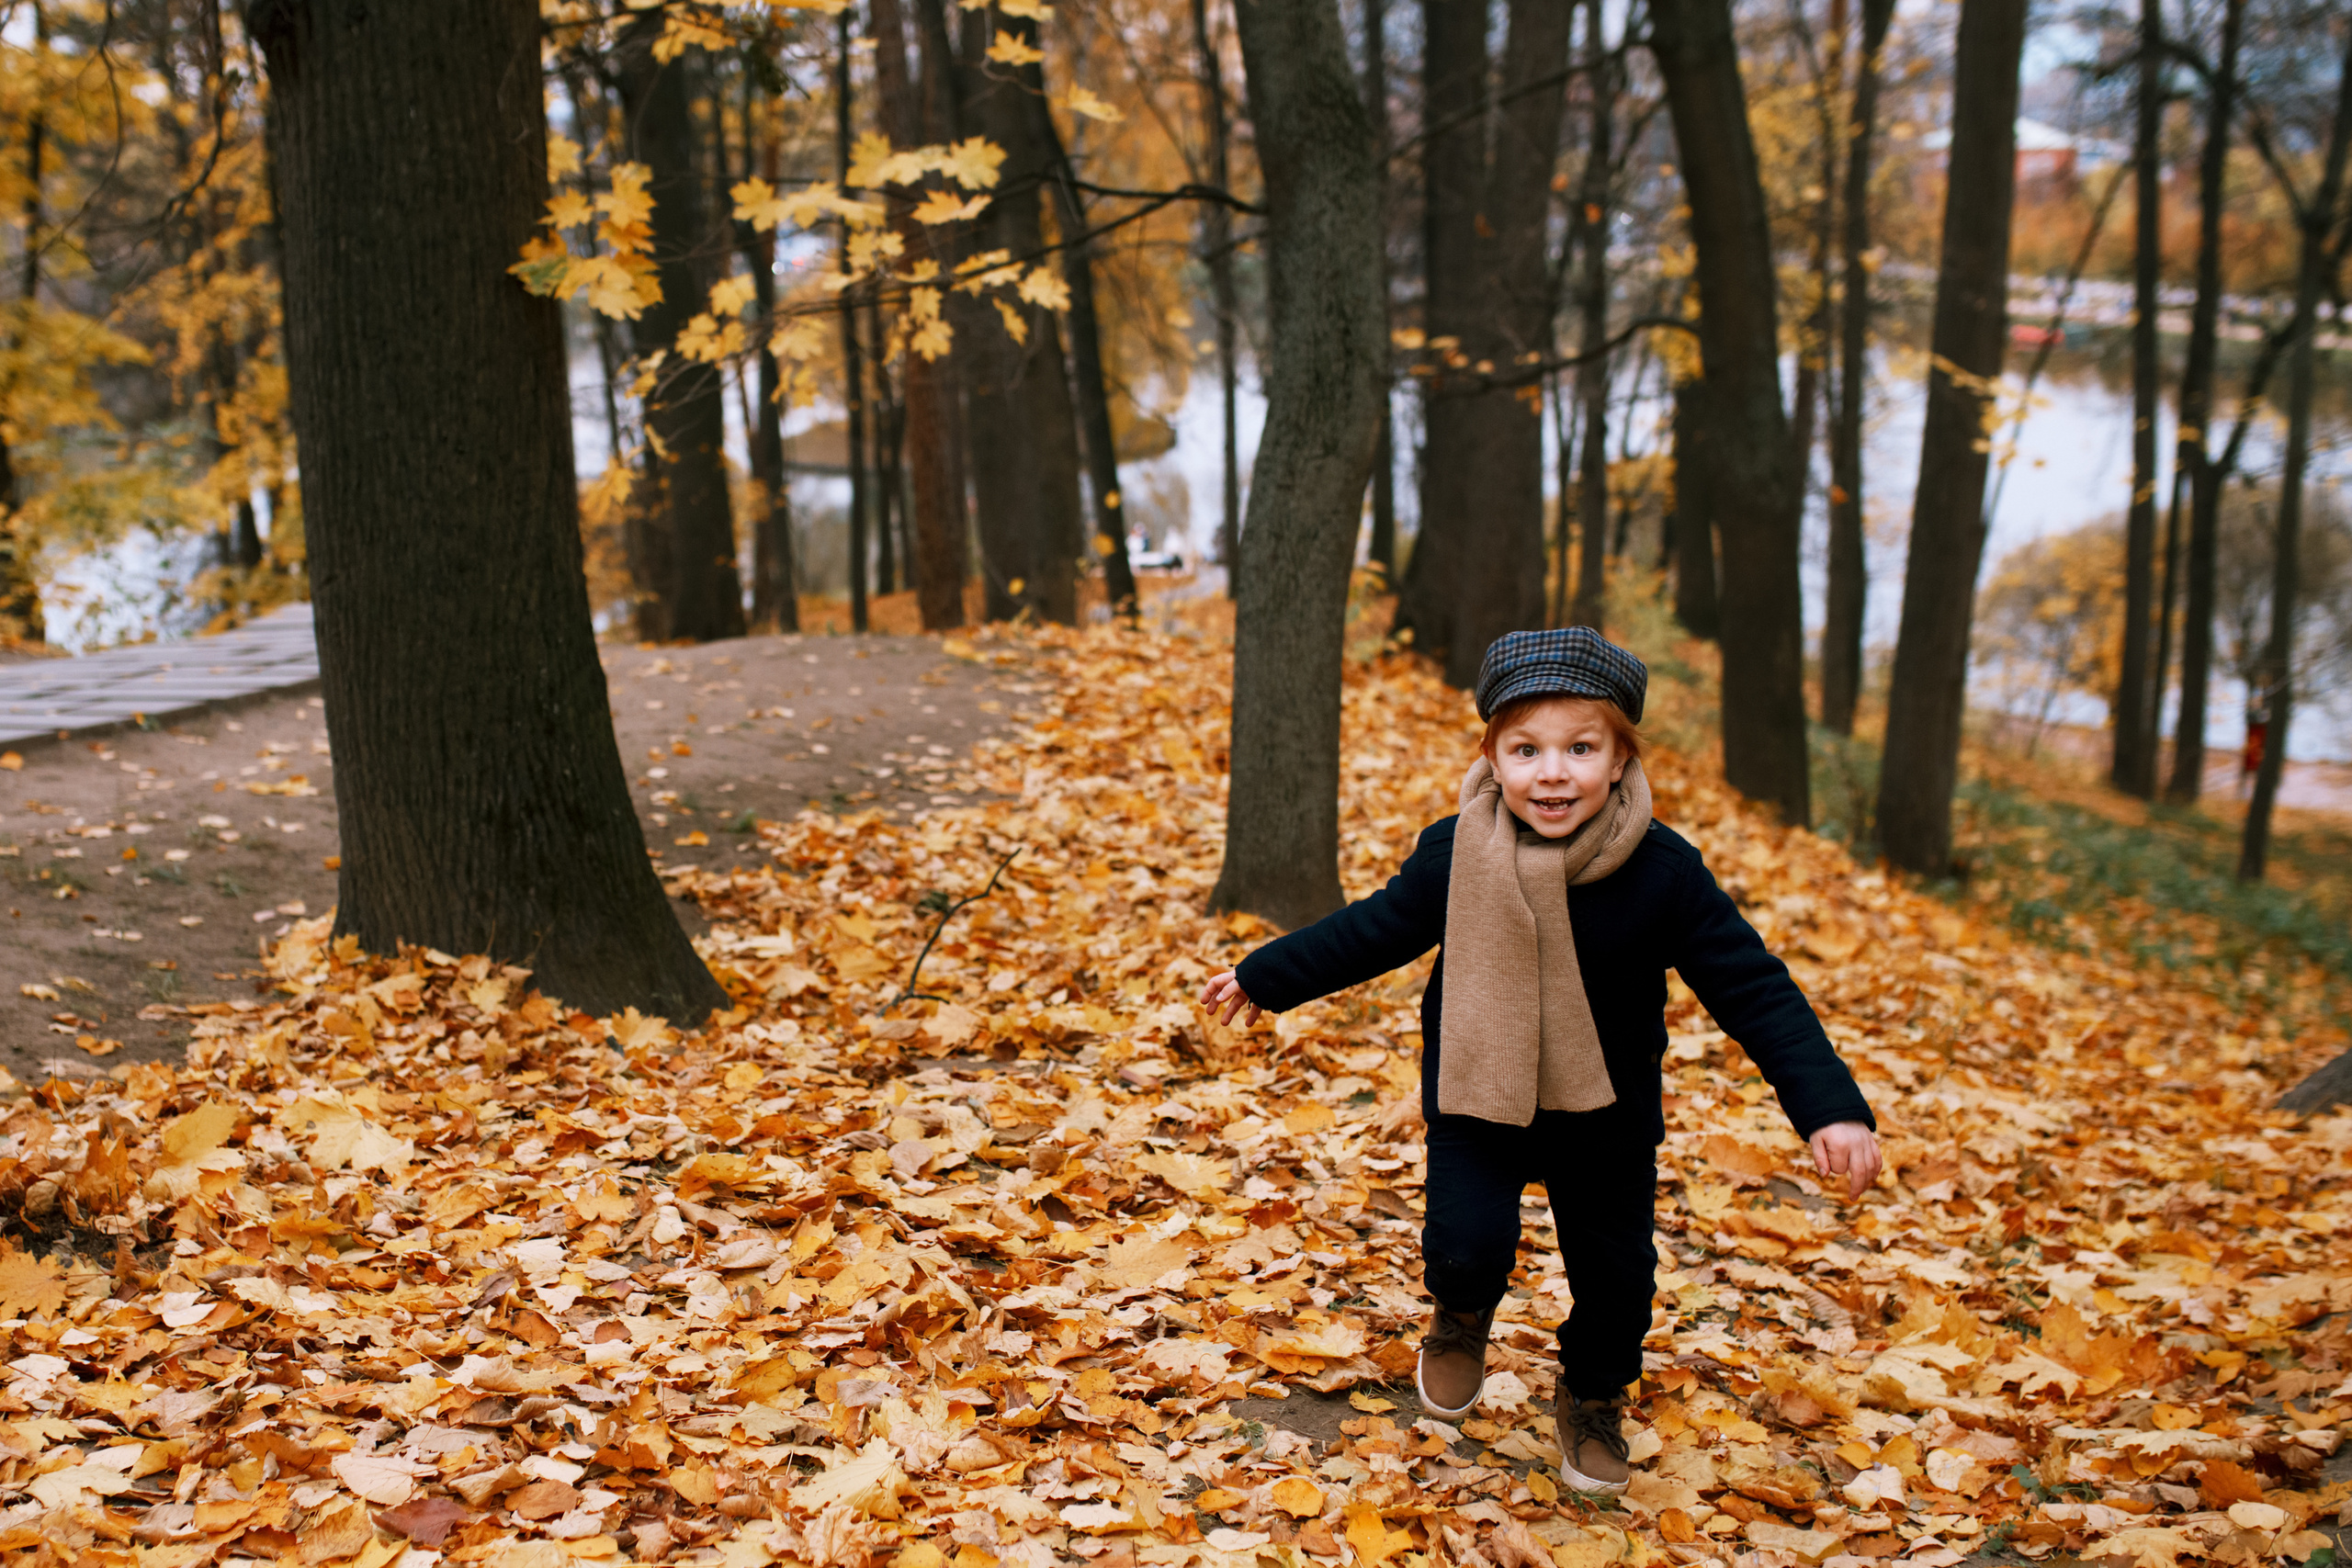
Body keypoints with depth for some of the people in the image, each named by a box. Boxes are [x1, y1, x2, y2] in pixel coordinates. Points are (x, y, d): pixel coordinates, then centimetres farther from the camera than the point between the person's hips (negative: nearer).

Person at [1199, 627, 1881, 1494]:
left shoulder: (1664, 872, -21)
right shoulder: (1453, 856, -16)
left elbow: (1753, 989, -16)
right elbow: (1373, 931, 1)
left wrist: (1831, 1107, -24)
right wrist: (1263, 978, 10)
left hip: (1607, 1118, 0)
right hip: (1476, 1102, 0)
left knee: (1615, 1270, 9)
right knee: (1467, 1246, -14)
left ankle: (1594, 1400, 42)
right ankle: (1463, 1318, 25)